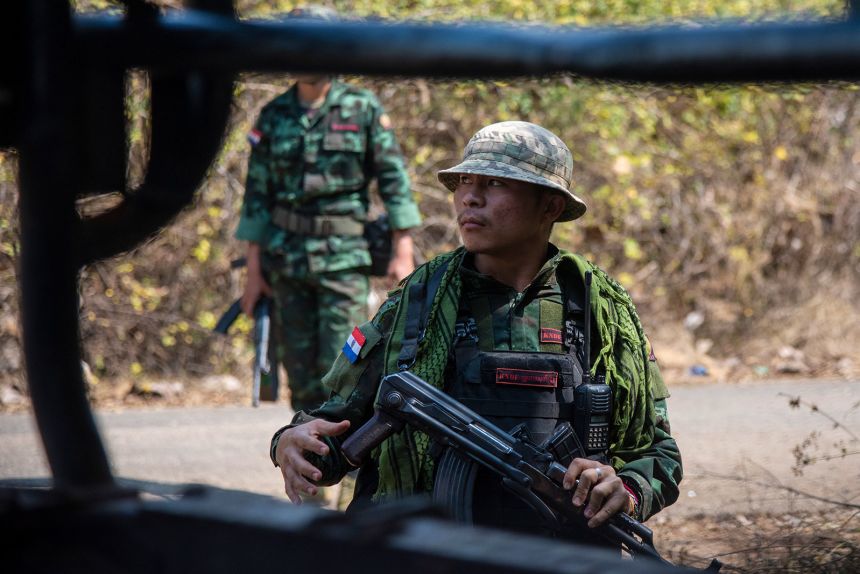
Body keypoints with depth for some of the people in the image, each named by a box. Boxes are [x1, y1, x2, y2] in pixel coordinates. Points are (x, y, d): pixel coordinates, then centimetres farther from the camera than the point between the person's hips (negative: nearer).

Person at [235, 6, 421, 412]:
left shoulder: (363, 109, 0)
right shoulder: (273, 116, 7)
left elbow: (394, 179, -1)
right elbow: (257, 195, 9)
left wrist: (403, 252, -7)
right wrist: (254, 269, 6)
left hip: (344, 257, -3)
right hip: (287, 257, 3)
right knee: (300, 367, 5)